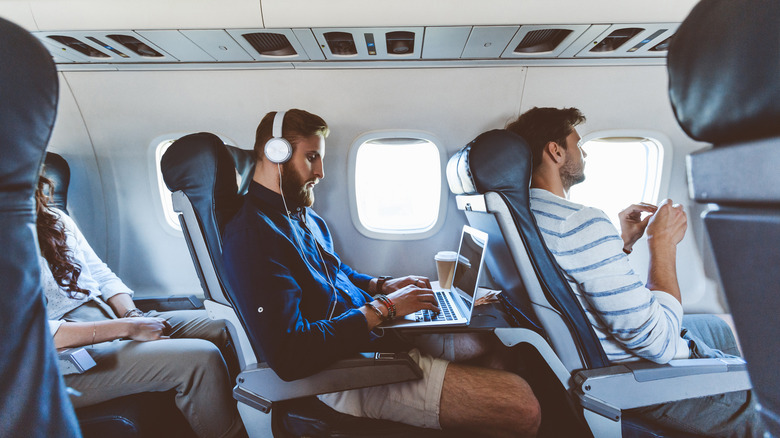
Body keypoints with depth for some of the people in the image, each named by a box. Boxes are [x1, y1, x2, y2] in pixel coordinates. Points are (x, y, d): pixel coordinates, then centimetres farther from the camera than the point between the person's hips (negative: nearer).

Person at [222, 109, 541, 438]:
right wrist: (383, 308, -19)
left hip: (372, 333, 10)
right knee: (520, 406, -15)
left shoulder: (304, 216, 14)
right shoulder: (251, 234, -19)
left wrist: (381, 285, 8)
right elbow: (290, 356, -26)